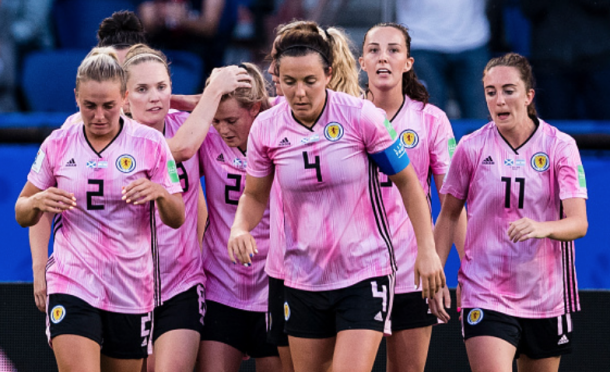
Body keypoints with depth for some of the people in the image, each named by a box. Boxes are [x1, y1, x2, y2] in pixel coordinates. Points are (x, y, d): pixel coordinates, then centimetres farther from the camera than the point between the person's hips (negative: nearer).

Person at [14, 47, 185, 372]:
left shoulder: (150, 143, 0)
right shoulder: (58, 144, 3)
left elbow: (176, 220, 2)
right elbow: (23, 216, 11)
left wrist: (160, 193, -20)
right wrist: (37, 202, -13)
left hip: (131, 291, 1)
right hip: (71, 283, -1)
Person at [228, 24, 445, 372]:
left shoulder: (361, 116, -12)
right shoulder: (265, 128, -4)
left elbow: (407, 181, -2)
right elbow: (255, 195, 12)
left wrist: (427, 250, -5)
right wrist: (240, 229, -10)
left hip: (365, 274, -4)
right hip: (303, 278, 4)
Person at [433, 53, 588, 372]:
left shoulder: (560, 146, -4)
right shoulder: (471, 148, -2)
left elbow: (578, 223, -11)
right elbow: (449, 215, 9)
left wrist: (543, 228, -32)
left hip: (545, 295, 2)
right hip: (485, 294, -1)